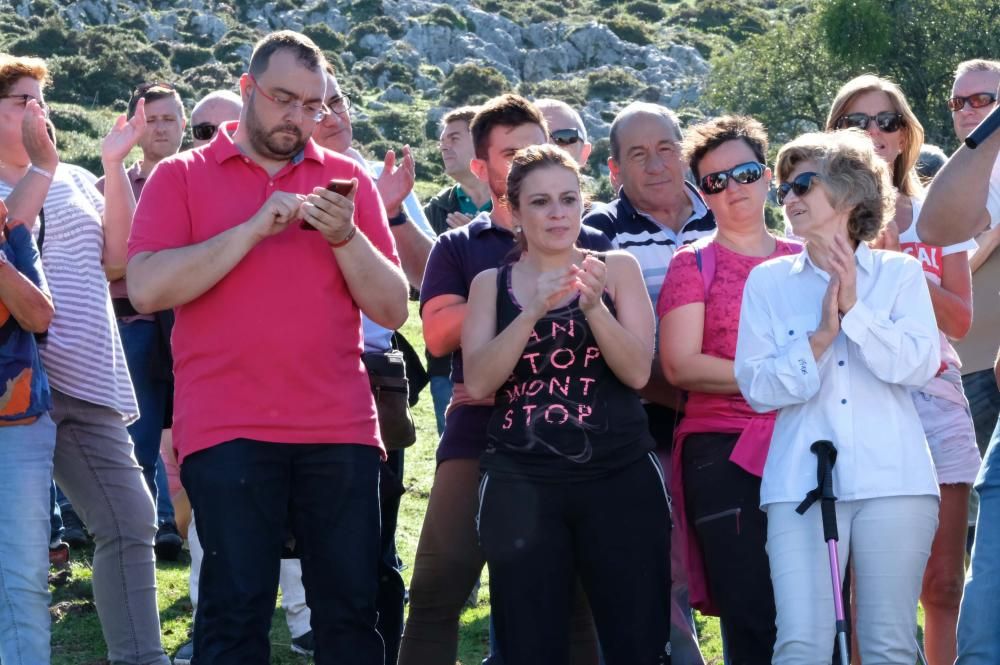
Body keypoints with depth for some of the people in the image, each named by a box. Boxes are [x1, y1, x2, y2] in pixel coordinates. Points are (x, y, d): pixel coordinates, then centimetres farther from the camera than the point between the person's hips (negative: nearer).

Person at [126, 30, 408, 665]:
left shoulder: (347, 179, 12)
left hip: (340, 430, 2)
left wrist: (344, 237, -9)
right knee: (236, 612, -6)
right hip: (227, 429, -2)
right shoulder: (182, 176, 6)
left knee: (351, 610, 2)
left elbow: (394, 309, 8)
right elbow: (146, 288, -9)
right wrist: (253, 229, -13)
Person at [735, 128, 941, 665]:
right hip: (801, 484, 1)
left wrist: (854, 310, -11)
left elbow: (919, 365, -5)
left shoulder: (900, 273, 8)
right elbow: (756, 387, 2)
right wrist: (819, 339, -11)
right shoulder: (769, 281, 11)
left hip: (893, 481, 0)